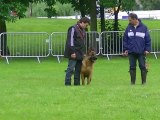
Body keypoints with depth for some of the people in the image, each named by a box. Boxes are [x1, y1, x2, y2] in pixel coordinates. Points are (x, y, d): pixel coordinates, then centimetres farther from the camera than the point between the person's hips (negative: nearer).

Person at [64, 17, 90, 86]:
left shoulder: (83, 30, 17)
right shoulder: (73, 29, -10)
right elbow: (70, 41, -15)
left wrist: (83, 53, 19)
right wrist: (72, 52, -19)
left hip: (80, 53, 9)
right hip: (74, 53, -9)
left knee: (78, 69, 8)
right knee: (71, 68, -8)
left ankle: (77, 83, 11)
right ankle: (67, 83, -6)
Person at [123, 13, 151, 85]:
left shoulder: (143, 28, -2)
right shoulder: (129, 28, 4)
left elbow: (148, 40, 1)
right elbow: (125, 40, 7)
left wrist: (147, 49, -5)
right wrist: (125, 49, 2)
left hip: (141, 52, -2)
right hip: (131, 52, 2)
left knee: (142, 67, 2)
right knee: (132, 67, 6)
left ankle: (144, 81, 9)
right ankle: (132, 81, 12)